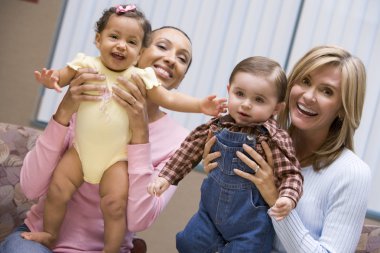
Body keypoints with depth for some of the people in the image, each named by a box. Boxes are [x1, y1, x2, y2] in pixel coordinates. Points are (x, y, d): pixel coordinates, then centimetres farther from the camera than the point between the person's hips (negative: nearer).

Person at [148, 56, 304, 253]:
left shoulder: (274, 139, -20)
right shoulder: (217, 127, -5)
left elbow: (290, 173, -19)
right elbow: (189, 151, 5)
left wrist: (288, 197, -37)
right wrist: (166, 177, 2)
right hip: (211, 213, 5)